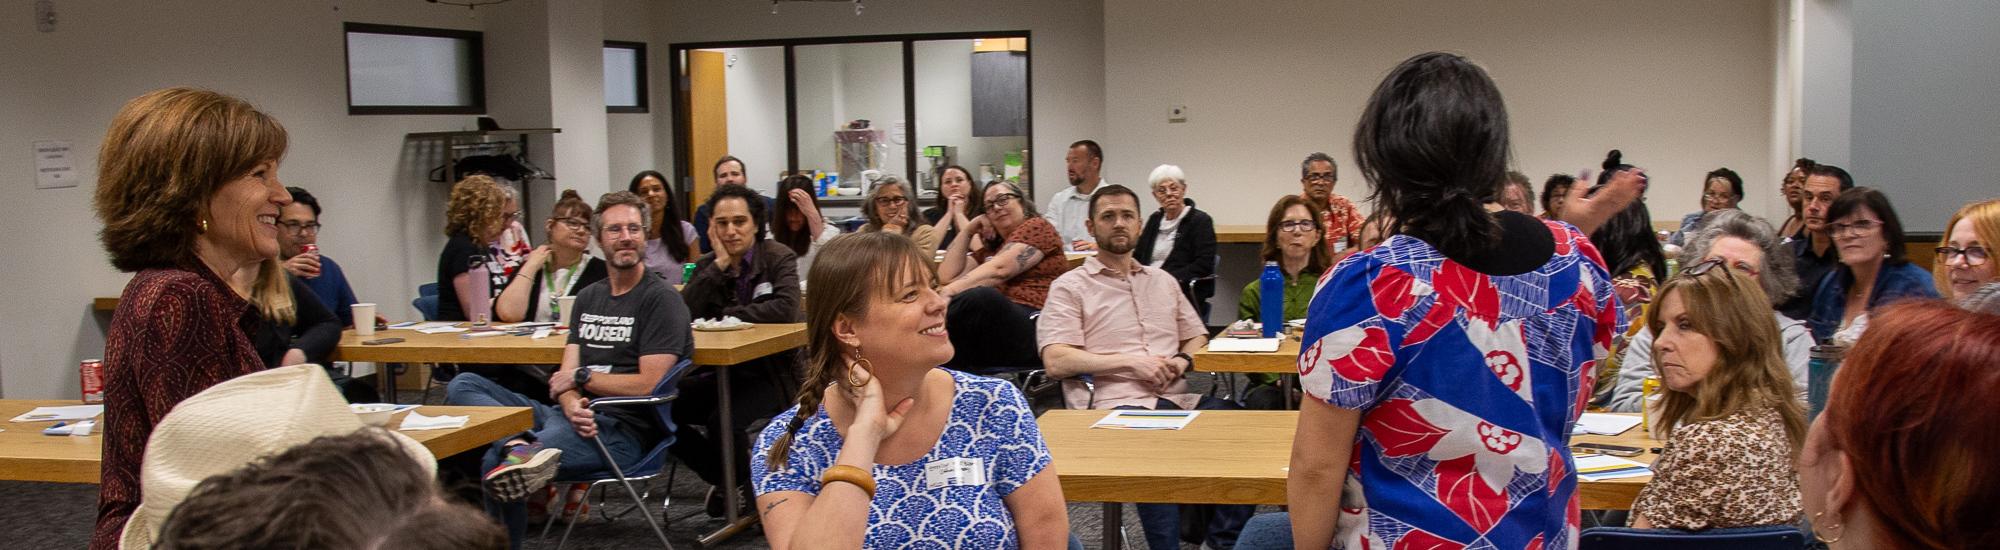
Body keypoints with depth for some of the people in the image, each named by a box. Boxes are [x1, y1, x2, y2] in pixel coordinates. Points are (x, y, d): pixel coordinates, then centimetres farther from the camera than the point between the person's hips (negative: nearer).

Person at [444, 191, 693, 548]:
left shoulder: (661, 299, -2)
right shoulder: (588, 297, 21)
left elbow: (648, 384, -12)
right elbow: (566, 377, 12)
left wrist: (582, 376, -3)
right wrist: (571, 404, -12)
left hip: (622, 429, -8)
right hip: (578, 417, 8)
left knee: (495, 462, -32)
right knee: (463, 386, -11)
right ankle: (521, 445, -33)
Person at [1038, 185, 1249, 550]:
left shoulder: (1163, 281, 26)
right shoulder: (1070, 287, 8)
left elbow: (1198, 338, 27)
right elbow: (1056, 361, -4)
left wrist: (1183, 360, 2)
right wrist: (1130, 361, -10)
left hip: (1178, 399, 6)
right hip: (1116, 406, -5)